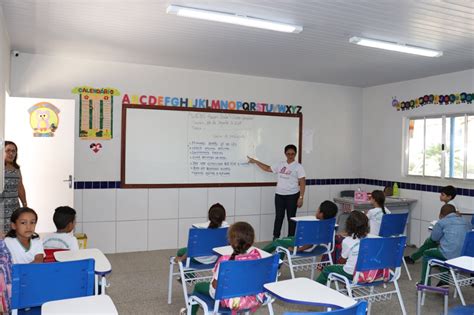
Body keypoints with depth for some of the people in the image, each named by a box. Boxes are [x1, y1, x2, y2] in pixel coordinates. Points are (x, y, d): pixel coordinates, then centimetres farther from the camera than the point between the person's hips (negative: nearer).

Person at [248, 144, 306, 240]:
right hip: (279, 195, 4)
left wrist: (301, 197, -14)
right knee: (278, 217, 9)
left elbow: (302, 183, -8)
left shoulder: (298, 167, -6)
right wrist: (255, 161, 16)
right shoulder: (280, 165, 8)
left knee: (291, 218, 5)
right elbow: (268, 168, 19)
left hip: (292, 196, -4)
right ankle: (275, 238, 16)